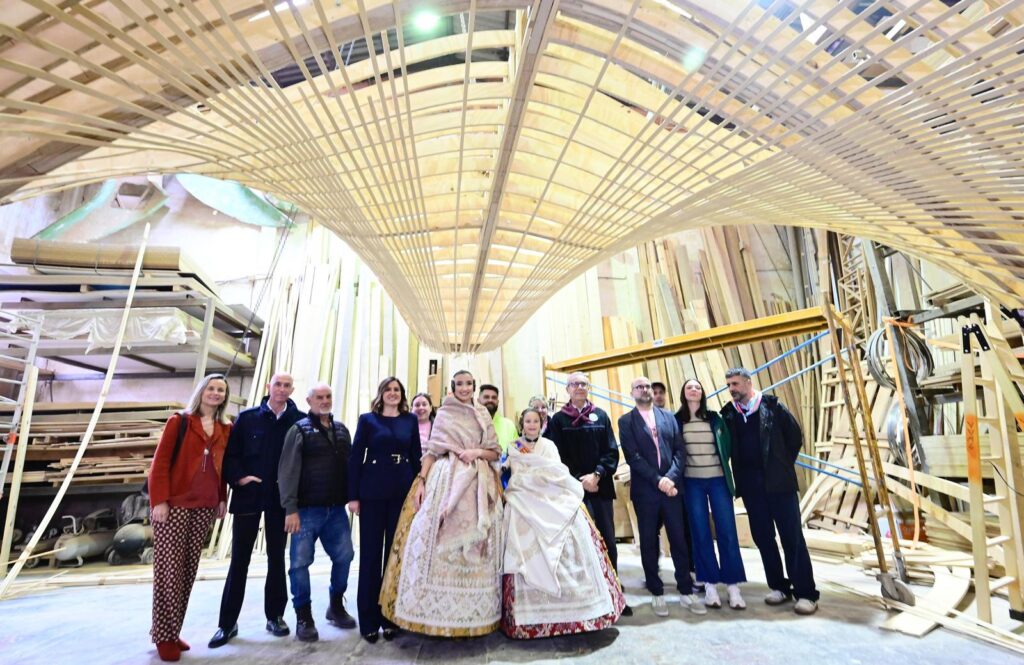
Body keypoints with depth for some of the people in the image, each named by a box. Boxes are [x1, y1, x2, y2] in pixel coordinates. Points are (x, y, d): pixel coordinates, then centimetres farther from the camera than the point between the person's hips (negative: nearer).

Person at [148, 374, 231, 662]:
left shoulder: (226, 429, 10)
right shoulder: (178, 422, -1)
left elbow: (223, 467, 12)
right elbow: (160, 462, -5)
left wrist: (222, 499, 7)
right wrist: (159, 500, -11)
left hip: (205, 508, 4)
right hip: (173, 505, -4)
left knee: (188, 571, 9)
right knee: (169, 570, -1)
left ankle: (173, 631, 22)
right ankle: (163, 635, 13)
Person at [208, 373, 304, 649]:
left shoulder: (300, 420, -2)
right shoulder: (247, 418, 0)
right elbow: (230, 453, 0)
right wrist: (238, 478, -14)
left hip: (281, 499, 0)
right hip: (248, 496, 0)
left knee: (277, 558, 13)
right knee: (239, 560, 7)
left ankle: (275, 616, 27)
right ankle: (227, 622, 22)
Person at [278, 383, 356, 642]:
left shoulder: (341, 430, 11)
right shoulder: (299, 430, -3)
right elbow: (288, 471, -8)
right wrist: (291, 508, -14)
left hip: (336, 508, 5)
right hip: (307, 509, -4)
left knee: (344, 556, 9)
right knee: (301, 562, 2)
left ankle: (336, 607, 29)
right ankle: (304, 616, 20)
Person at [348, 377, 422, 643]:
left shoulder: (411, 420, 7)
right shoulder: (367, 419, 2)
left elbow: (416, 457, 8)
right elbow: (355, 458, -1)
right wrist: (353, 495, -6)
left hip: (403, 491, 2)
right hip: (373, 491, -2)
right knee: (370, 553, 6)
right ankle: (368, 619, 19)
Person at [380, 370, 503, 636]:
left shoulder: (484, 416, 11)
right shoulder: (443, 414, 7)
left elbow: (496, 453, 11)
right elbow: (432, 450, 1)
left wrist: (477, 452, -8)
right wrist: (421, 481, -10)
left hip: (478, 485, 2)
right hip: (446, 481, -2)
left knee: (474, 546, 4)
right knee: (439, 543, -4)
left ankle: (471, 612, 16)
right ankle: (439, 611, 10)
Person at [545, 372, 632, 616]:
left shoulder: (601, 416, 8)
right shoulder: (558, 420, 3)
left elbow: (612, 452, 3)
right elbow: (558, 457, -1)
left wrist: (596, 475, -11)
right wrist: (580, 480, -10)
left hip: (601, 487, 2)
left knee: (607, 540, 6)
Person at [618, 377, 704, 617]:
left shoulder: (669, 416, 9)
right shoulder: (626, 421, 1)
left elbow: (679, 450, 2)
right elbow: (633, 457, -8)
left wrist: (671, 477, -12)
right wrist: (657, 480, -15)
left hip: (671, 486, 2)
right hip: (645, 489, -2)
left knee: (679, 540, 8)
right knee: (649, 542, 7)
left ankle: (686, 591, 22)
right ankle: (657, 593, 21)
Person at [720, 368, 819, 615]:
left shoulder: (771, 406, -4)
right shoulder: (728, 413, 3)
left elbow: (795, 436, 2)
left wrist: (782, 466, 2)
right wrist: (738, 477, 5)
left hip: (778, 482, -3)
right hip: (750, 484, 3)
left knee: (792, 537, 1)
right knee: (762, 537, 10)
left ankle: (806, 593, 11)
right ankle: (779, 587, 24)